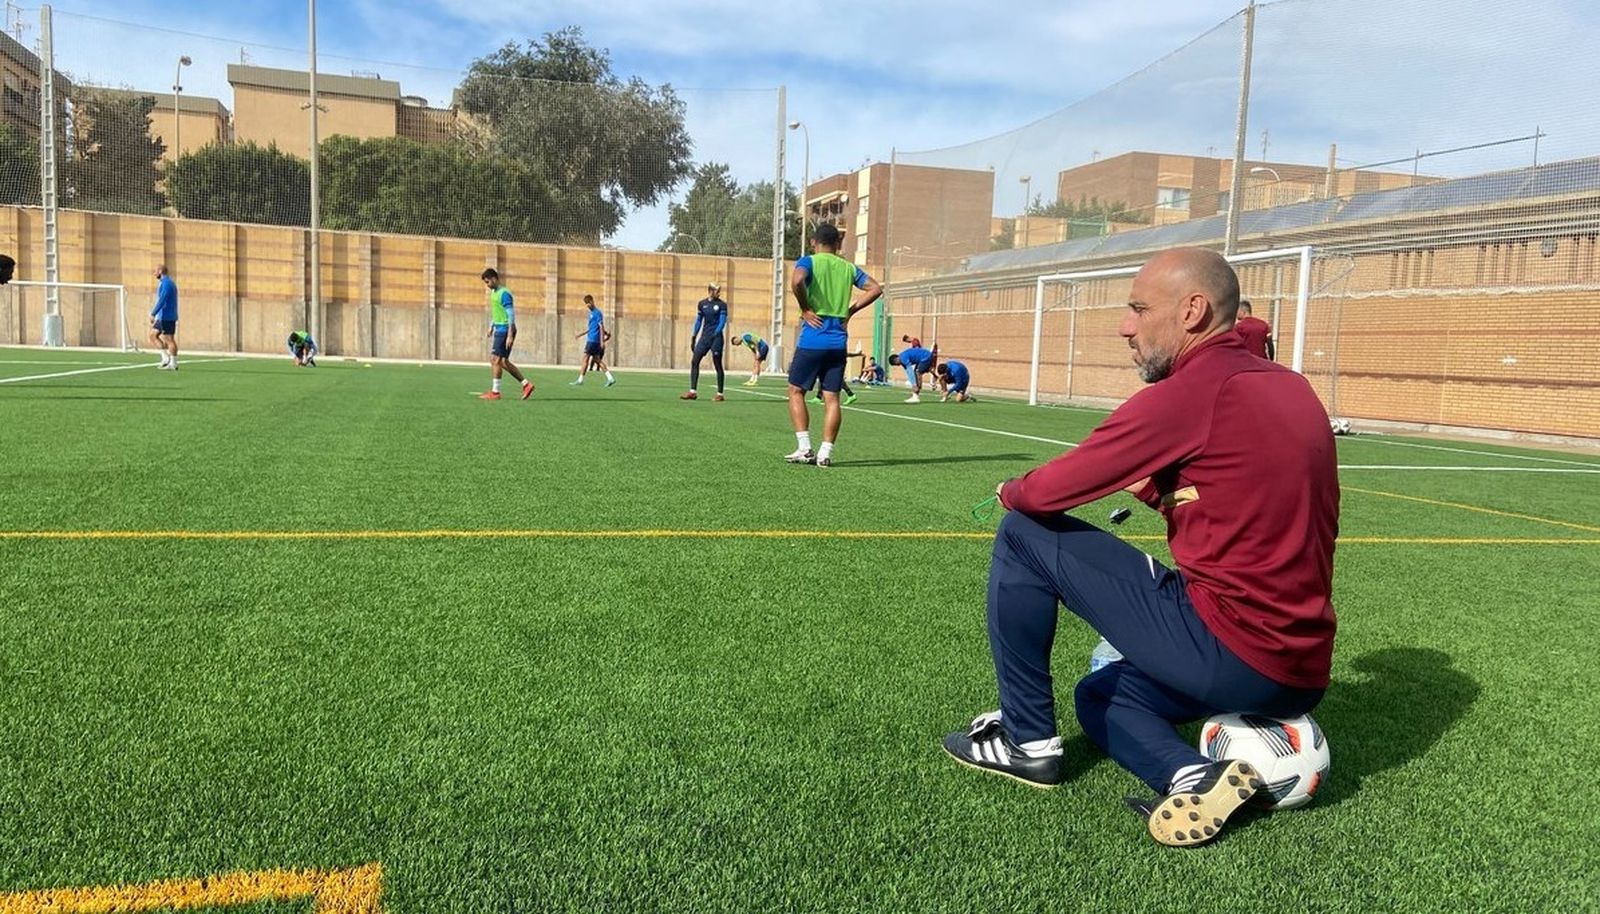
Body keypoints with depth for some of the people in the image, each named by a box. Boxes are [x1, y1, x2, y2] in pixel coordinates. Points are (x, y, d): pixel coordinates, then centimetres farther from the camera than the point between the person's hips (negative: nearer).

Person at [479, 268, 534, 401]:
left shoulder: (504, 293, -13)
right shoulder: (494, 293, 16)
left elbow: (511, 315, -17)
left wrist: (510, 335, -21)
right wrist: (491, 328, 22)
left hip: (505, 330, -9)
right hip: (499, 330, 9)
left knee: (495, 359, -8)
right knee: (503, 362, 9)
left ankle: (495, 392, -3)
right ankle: (526, 384, 13)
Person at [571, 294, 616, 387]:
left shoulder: (597, 313, -11)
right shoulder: (591, 313, 17)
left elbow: (601, 327, -16)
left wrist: (602, 341, -20)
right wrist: (582, 334, 24)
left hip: (593, 340, -10)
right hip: (591, 339, 10)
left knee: (585, 358, -6)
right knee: (597, 360, 8)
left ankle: (580, 380, -3)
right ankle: (610, 378, 6)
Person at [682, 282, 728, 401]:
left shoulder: (722, 305, -3)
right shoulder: (702, 304, 8)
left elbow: (722, 322, -9)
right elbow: (698, 321, 14)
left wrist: (715, 334, -22)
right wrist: (693, 337, 11)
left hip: (716, 337, -4)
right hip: (704, 336, 4)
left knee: (717, 365, -1)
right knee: (695, 361, -4)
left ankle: (720, 394, 8)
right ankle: (692, 392, -2)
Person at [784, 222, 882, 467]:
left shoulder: (808, 261, 0)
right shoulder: (849, 268, 13)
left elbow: (796, 281, -22)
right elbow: (875, 289, 7)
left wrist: (805, 309, -10)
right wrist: (850, 310, 9)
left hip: (812, 339, -4)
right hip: (839, 341, 4)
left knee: (796, 391, 9)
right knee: (831, 397, 5)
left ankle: (804, 448, 1)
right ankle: (825, 452, 1)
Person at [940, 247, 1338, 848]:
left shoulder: (1192, 390, -15)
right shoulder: (1292, 388, 11)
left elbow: (1047, 492, -10)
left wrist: (1012, 493, 11)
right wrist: (1154, 486, 11)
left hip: (1229, 650, -9)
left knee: (1023, 535, 0)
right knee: (1098, 696, 30)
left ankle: (1027, 740, 9)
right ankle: (1192, 778, 3)